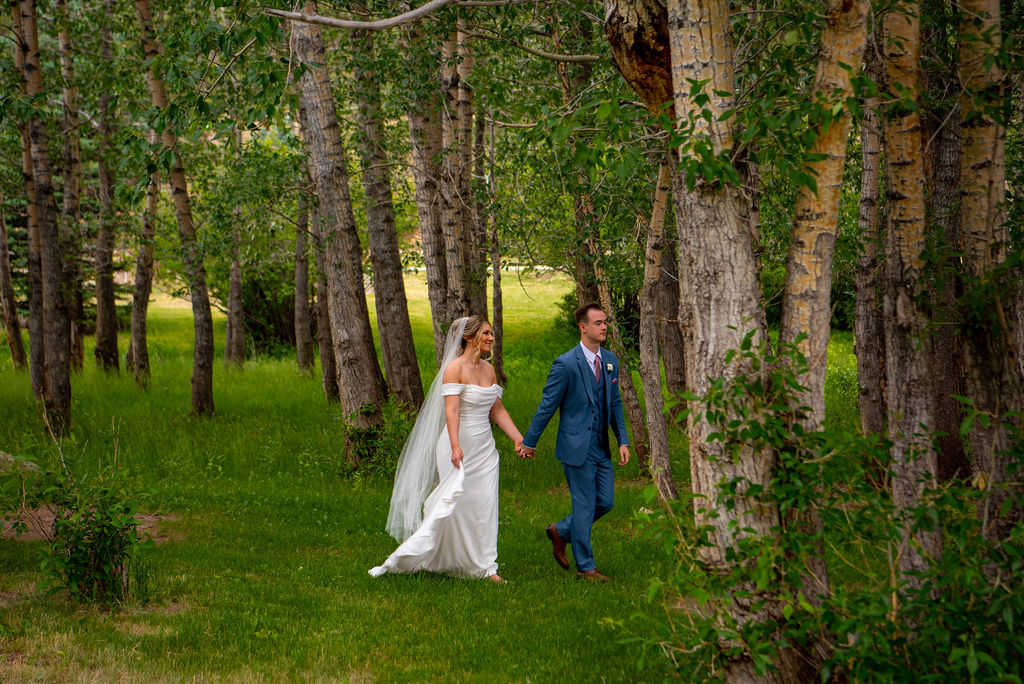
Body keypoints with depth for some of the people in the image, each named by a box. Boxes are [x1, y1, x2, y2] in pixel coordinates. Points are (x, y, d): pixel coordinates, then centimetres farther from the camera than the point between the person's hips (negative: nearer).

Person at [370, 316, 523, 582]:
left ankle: (485, 566, 8)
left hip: (485, 447, 7)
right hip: (459, 445, -7)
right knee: (455, 502, -7)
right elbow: (451, 410, -19)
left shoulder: (488, 369, 12)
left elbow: (497, 410, 16)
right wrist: (455, 446, -30)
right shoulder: (455, 368, -10)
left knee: (485, 505, 3)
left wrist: (519, 438, 8)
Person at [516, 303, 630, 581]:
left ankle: (560, 531, 30)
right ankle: (585, 567, 10)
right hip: (577, 448, -7)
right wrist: (529, 443, -2)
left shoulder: (610, 360, 7)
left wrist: (623, 441, 7)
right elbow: (547, 406, -8)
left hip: (601, 447, 7)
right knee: (584, 506, -1)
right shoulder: (566, 364, -14)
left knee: (605, 501, 9)